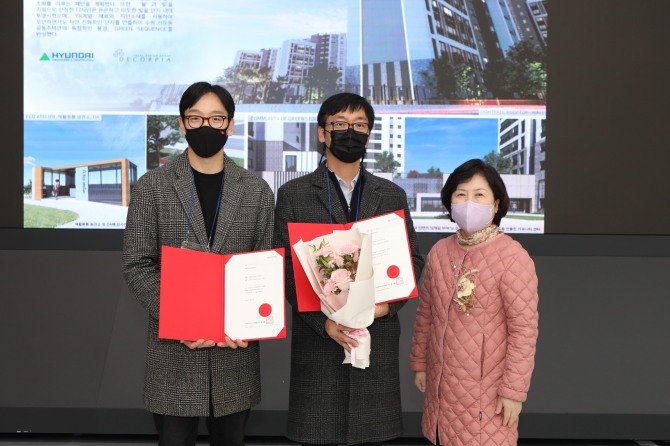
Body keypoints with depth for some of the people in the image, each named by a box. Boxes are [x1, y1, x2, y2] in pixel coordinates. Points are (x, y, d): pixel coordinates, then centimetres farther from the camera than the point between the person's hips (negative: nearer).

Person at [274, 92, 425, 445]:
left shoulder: (392, 196, 11)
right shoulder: (294, 194, 4)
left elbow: (413, 259, 11)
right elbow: (285, 267, -1)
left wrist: (388, 303, -7)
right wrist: (324, 321, -13)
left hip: (377, 335, 2)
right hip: (317, 338, -2)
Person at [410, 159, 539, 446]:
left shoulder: (512, 257, -17)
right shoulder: (439, 252, 1)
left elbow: (524, 329, -16)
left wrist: (514, 389, -14)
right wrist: (419, 363, 15)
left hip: (486, 387, -5)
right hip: (442, 383, 5)